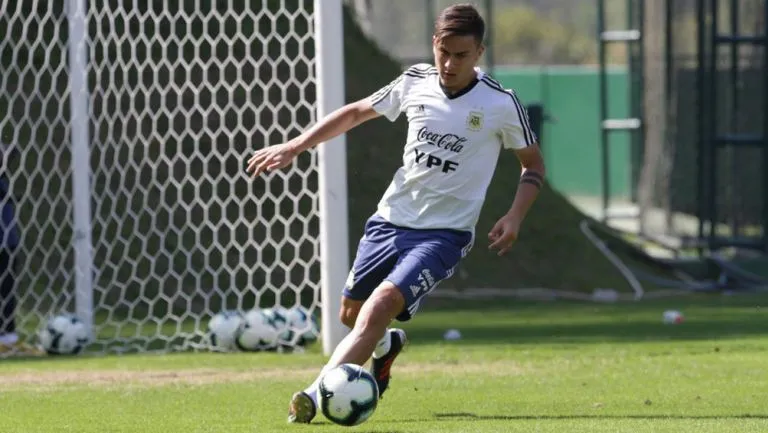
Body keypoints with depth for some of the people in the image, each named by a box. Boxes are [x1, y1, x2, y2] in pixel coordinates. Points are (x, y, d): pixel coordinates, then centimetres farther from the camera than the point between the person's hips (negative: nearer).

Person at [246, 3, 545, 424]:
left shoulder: (500, 104, -13)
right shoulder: (416, 81, -2)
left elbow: (533, 164, 1)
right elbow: (357, 112, 14)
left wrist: (515, 216, -15)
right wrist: (293, 147, 10)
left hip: (444, 232, -5)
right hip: (391, 218, 5)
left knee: (380, 306, -25)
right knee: (350, 313, 15)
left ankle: (314, 396, -30)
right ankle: (386, 346, 51)